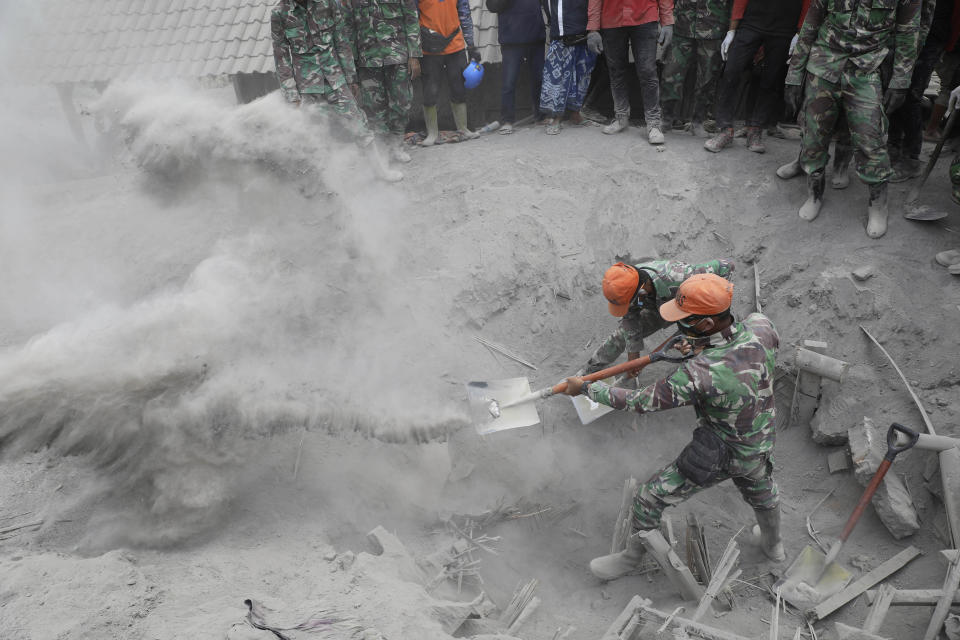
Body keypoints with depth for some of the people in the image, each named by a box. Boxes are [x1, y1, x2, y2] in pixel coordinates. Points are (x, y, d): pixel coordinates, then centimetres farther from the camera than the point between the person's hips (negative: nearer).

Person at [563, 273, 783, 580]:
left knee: (650, 499, 12)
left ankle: (632, 557, 37)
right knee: (761, 490, 37)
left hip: (716, 456, -7)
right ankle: (773, 545, 66)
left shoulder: (698, 375, -39)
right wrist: (703, 347, -2)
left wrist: (587, 388, -14)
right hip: (762, 443, 7)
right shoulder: (760, 324, -22)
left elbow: (639, 402, -27)